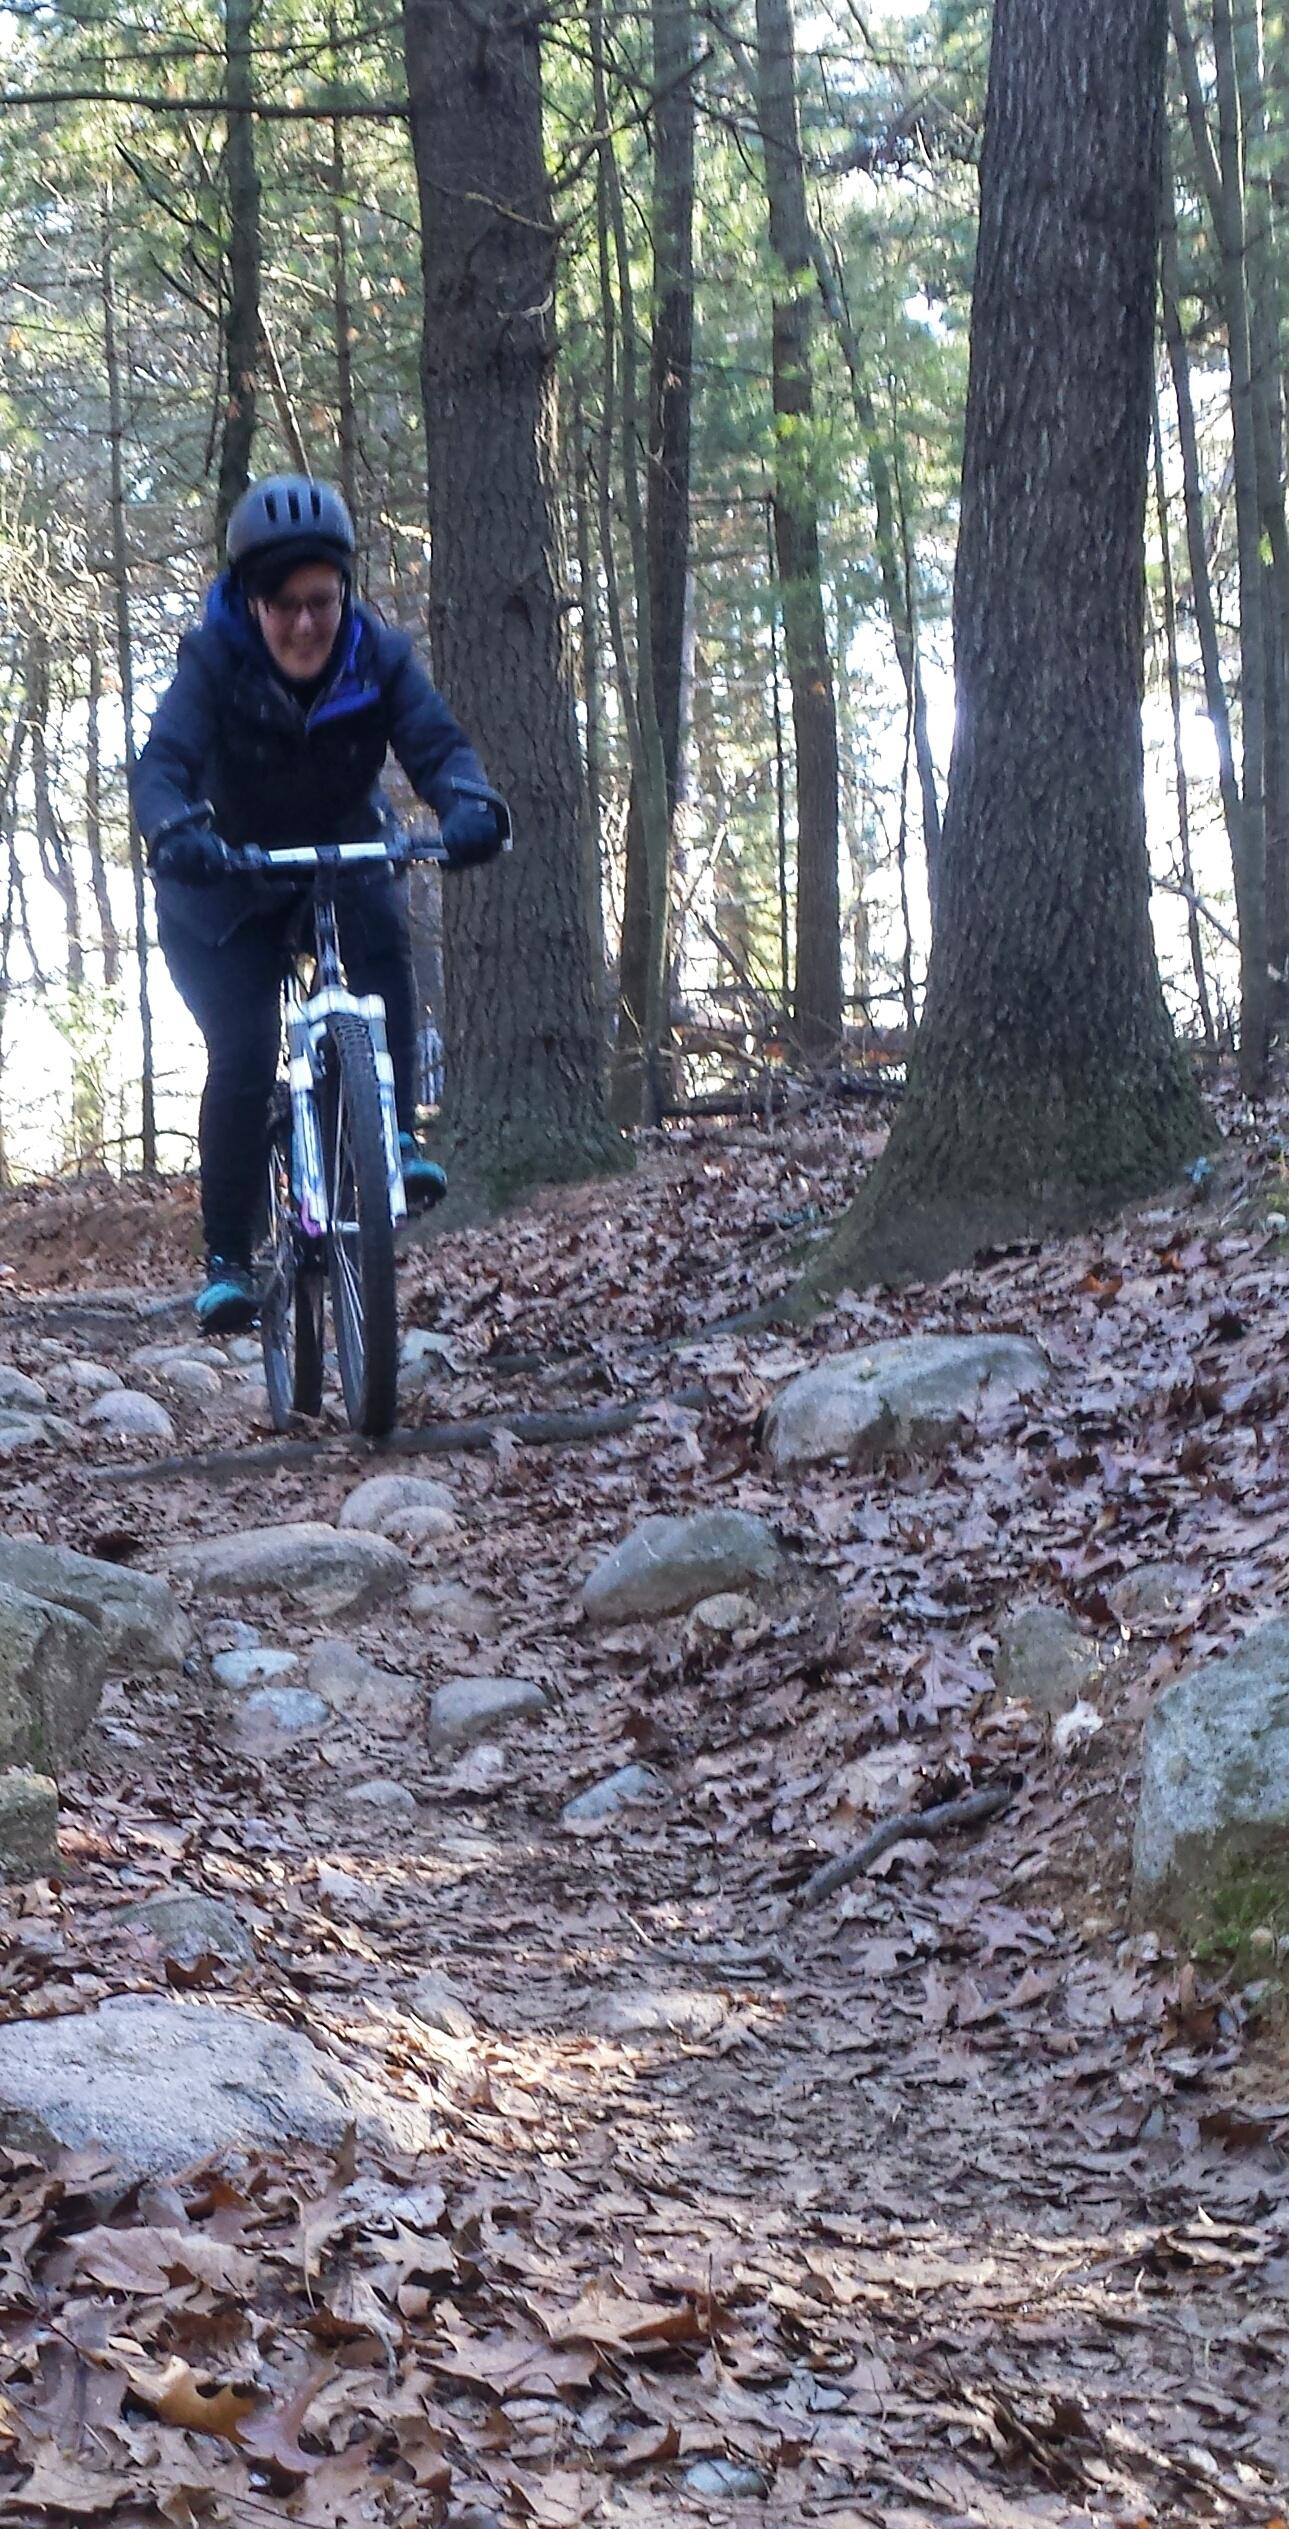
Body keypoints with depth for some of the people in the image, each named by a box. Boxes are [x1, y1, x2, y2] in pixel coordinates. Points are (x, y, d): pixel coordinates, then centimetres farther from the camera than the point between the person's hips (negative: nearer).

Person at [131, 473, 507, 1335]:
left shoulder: (379, 656, -16)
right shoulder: (215, 660, -22)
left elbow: (437, 741, -28)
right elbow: (163, 763, -33)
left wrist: (470, 805, -51)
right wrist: (175, 832, -56)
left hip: (346, 859, 2)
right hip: (231, 885, -2)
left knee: (384, 938, -32)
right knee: (243, 1056, -15)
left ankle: (393, 1136, -23)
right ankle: (228, 1257, -3)